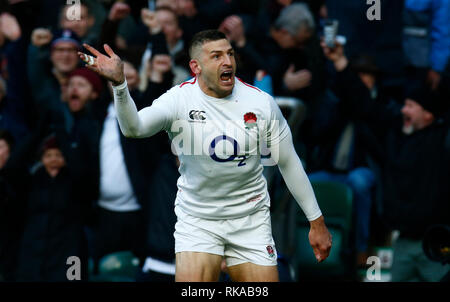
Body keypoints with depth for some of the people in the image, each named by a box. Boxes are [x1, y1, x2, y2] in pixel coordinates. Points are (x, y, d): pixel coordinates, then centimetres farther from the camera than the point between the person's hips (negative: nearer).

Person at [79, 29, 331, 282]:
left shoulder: (261, 102, -6)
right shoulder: (179, 99, -13)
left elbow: (289, 163, 3)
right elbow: (134, 128, -31)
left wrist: (316, 221, 6)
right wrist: (119, 83, -49)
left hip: (251, 221, 2)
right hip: (196, 220, -2)